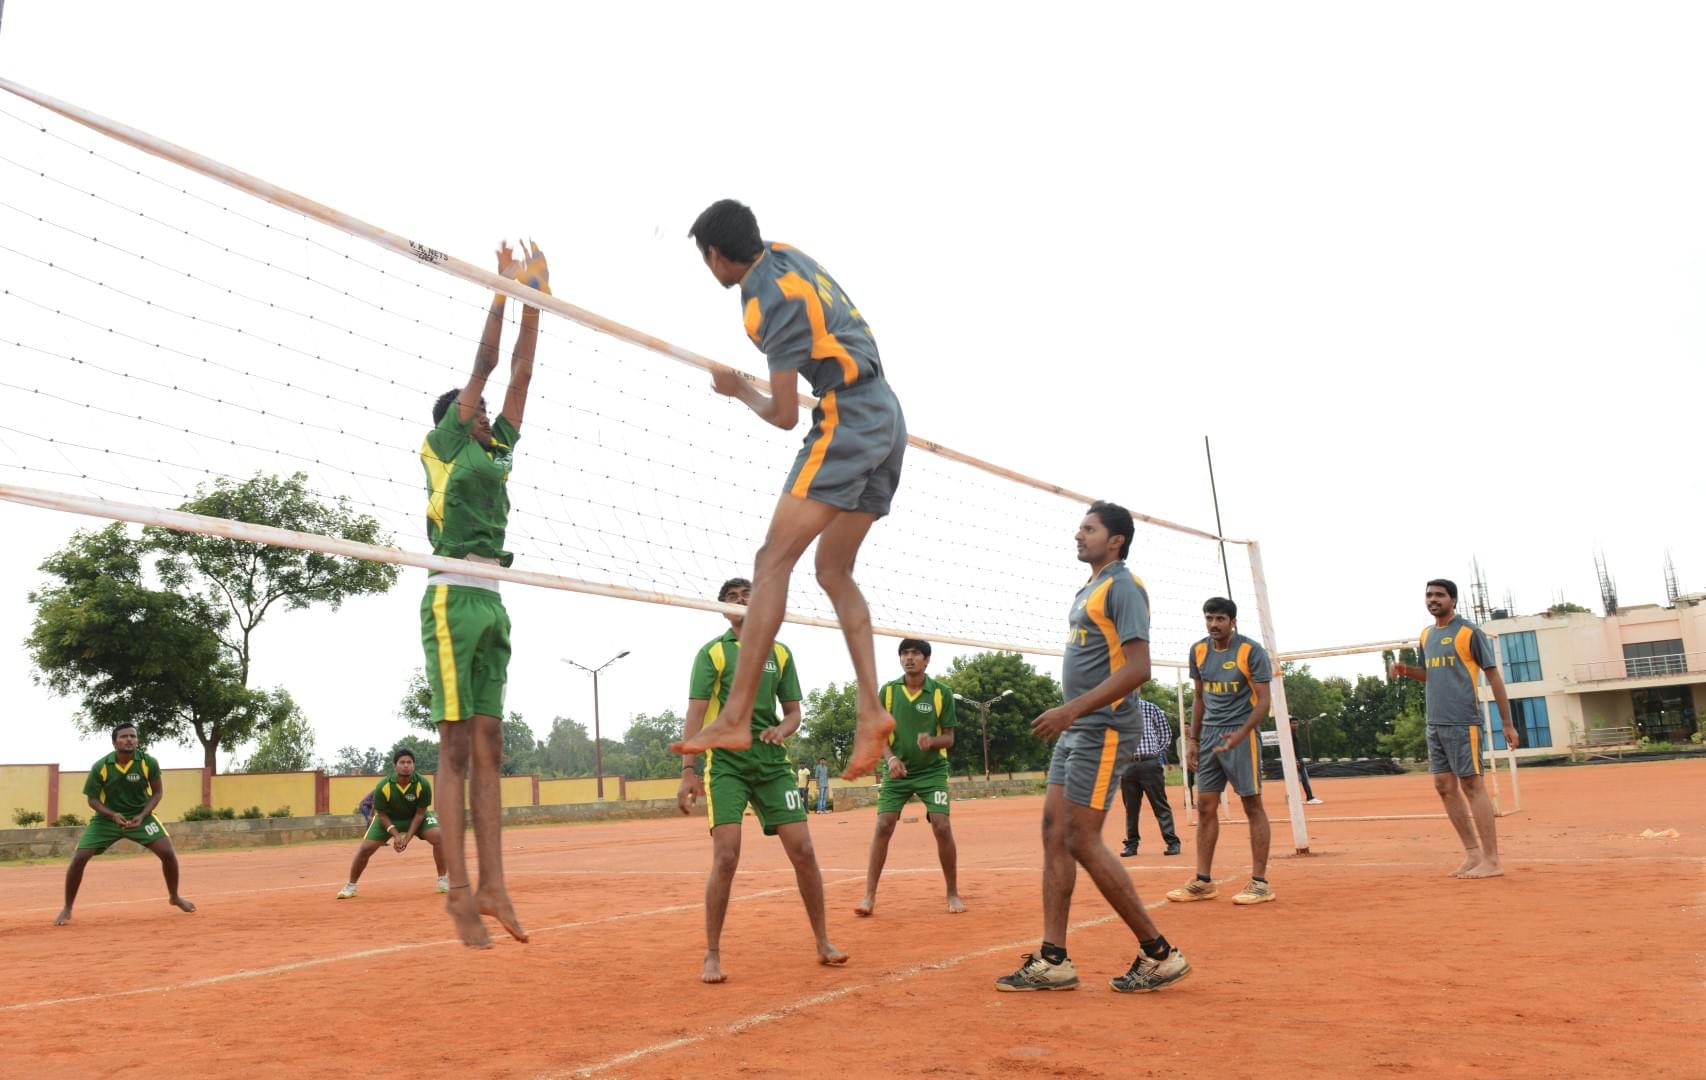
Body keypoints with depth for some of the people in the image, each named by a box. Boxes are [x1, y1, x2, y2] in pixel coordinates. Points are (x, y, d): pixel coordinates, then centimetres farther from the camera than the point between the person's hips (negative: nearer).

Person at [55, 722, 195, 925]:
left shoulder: (149, 762, -16)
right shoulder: (100, 767, -18)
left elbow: (157, 792, -5)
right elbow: (92, 799, -7)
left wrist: (142, 816, -19)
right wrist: (113, 815, -24)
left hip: (140, 815, 0)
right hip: (107, 817, 0)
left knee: (168, 853, -12)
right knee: (79, 858, -13)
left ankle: (174, 897, 13)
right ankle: (67, 909, 9)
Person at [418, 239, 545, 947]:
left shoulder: (496, 450, 21)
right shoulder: (442, 445, 5)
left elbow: (519, 372, 20)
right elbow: (483, 365, 2)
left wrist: (533, 297, 20)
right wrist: (506, 288, 8)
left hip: (491, 602, 7)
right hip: (454, 597, -7)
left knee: (488, 745, 3)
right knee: (456, 744, -7)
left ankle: (492, 886, 4)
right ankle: (459, 889, -4)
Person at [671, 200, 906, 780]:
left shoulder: (771, 303, -14)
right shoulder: (784, 253, 11)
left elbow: (784, 416, -12)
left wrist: (738, 389, 7)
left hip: (847, 422, -10)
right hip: (886, 418, 10)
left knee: (773, 559, -13)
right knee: (834, 570, 10)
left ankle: (736, 718, -17)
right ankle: (871, 711, 3)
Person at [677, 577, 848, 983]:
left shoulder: (780, 653, 11)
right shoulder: (713, 652, 0)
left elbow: (793, 710, 14)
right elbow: (695, 713, -6)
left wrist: (782, 729, -10)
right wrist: (688, 771, -14)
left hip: (772, 763, 4)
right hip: (725, 763, -3)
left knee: (803, 850, -1)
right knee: (726, 857, -12)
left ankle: (823, 943, 15)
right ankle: (712, 955, 4)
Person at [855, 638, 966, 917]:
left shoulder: (942, 693, -7)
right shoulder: (888, 691, -2)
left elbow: (949, 737, -3)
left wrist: (932, 741, -26)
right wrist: (891, 758, -17)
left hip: (932, 771, -1)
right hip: (898, 771, 2)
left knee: (942, 827, -12)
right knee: (883, 827, -7)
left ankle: (953, 894, 6)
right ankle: (870, 896, 0)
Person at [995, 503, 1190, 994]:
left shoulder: (1123, 587, -10)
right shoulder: (1088, 591, 18)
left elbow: (1138, 668, -20)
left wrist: (1071, 710, -23)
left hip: (1102, 730, -10)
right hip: (1075, 731, 10)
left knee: (1082, 841, -9)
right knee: (1054, 833, 5)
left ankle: (1159, 953, 3)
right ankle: (1053, 961, 10)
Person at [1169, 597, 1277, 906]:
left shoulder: (1251, 651, -9)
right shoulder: (1198, 651, 8)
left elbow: (1264, 700, -11)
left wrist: (1240, 735, -24)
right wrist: (1193, 738, 11)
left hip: (1241, 734, -6)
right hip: (1209, 735, 6)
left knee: (1252, 805, -2)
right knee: (1205, 807, 5)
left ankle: (1260, 883, 4)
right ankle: (1203, 882, 10)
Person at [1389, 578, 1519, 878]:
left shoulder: (1469, 631, -5)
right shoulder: (1426, 636, 15)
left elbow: (1493, 675, -5)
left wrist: (1507, 723, -8)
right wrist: (1406, 670, 6)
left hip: (1462, 722, -7)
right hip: (1435, 724, 7)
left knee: (1472, 786, -6)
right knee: (1444, 786, 7)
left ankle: (1492, 860, -1)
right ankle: (1473, 853, 16)